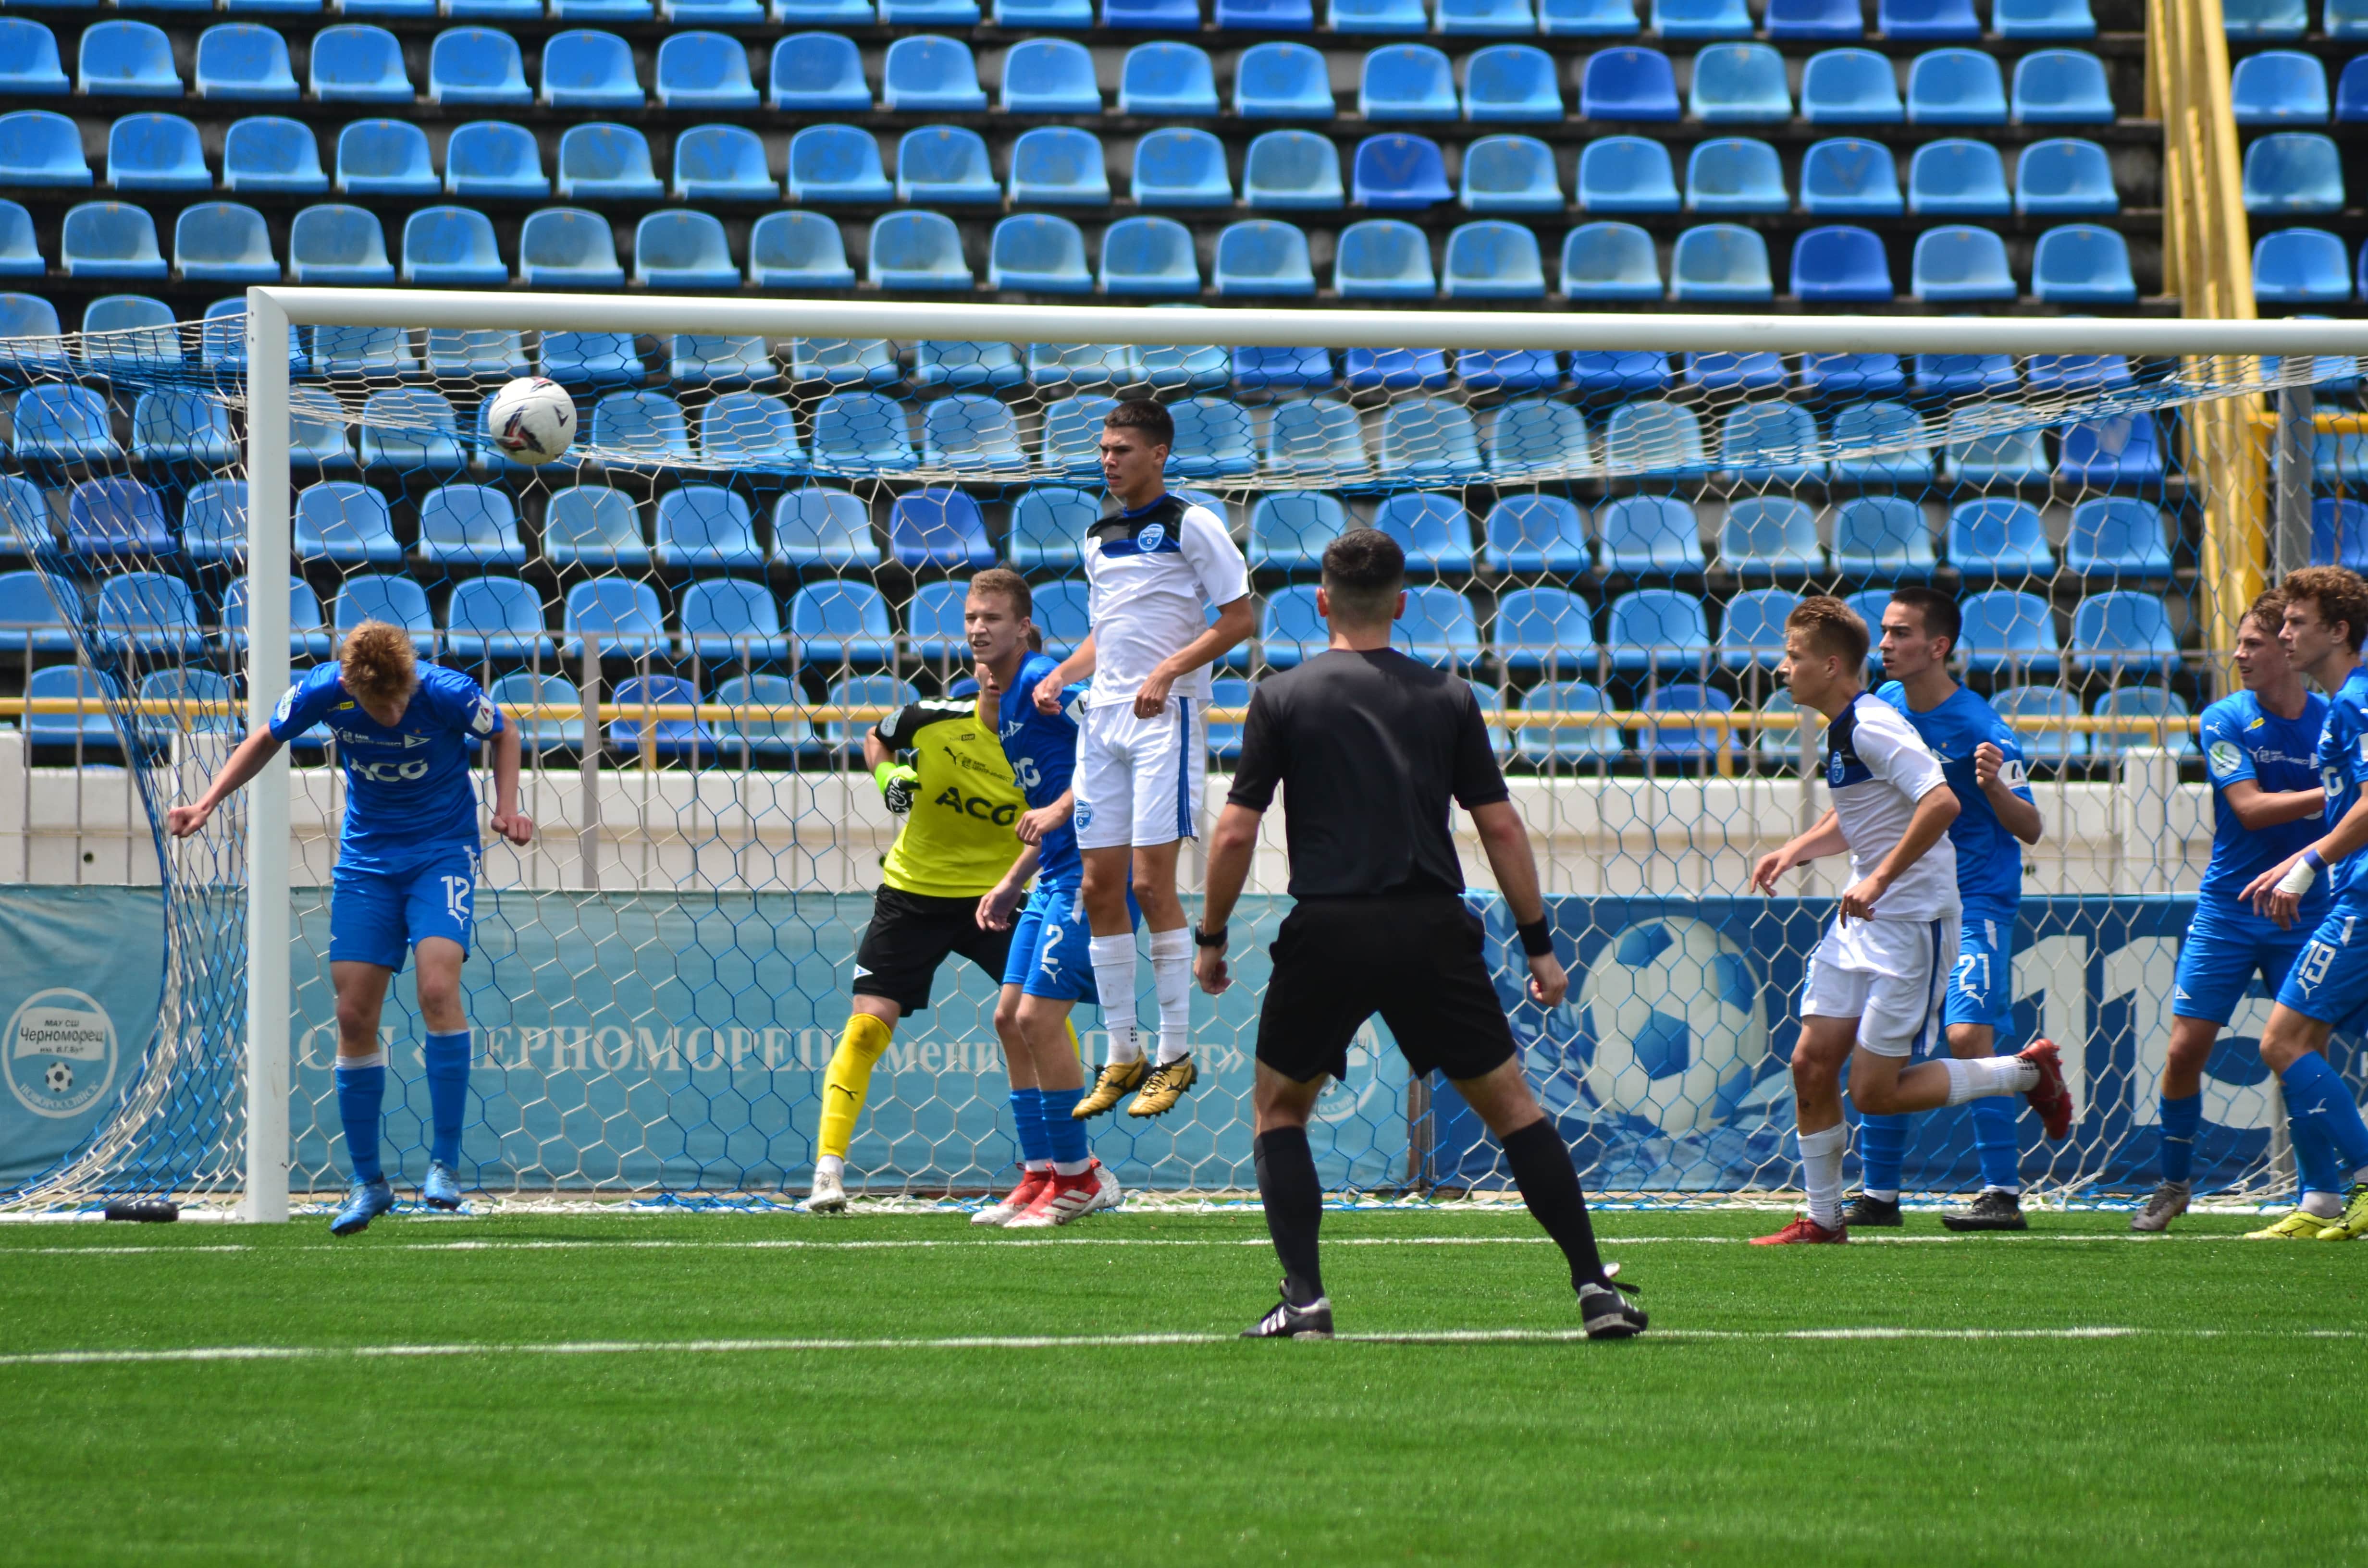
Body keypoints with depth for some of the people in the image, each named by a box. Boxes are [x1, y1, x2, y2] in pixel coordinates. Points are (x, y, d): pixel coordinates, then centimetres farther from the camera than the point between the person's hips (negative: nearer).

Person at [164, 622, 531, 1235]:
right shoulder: (322, 692, -16)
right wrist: (207, 803, -3)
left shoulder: (447, 694, -23)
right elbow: (266, 740, 5)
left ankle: (445, 1162, -15)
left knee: (438, 986, -24)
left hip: (442, 852, -3)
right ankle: (367, 1181, 12)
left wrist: (507, 806, -14)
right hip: (365, 857, 3)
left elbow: (503, 735, 0)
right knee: (354, 1015, -1)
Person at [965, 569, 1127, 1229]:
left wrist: (1060, 810, -27)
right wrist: (1013, 883, 21)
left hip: (1087, 874, -10)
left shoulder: (1043, 681, -12)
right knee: (1011, 1019, 10)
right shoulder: (999, 699, 16)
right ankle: (1039, 1175, 16)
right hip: (1054, 879, 10)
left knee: (1039, 1017, -11)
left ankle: (1078, 1178, -1)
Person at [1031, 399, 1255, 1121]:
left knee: (1152, 881, -11)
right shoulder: (1099, 538, 17)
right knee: (1100, 885, 3)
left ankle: (1176, 1054, -4)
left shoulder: (1192, 525, -4)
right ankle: (1121, 1055, 10)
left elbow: (1238, 618, -7)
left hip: (1167, 715, -7)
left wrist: (1168, 671, -16)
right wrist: (1059, 678, 9)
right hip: (1101, 715, 7)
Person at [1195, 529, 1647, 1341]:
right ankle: (1593, 1287, 1)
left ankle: (1304, 1297, 3)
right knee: (1510, 1104, 9)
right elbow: (1500, 825, 6)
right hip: (1432, 931, 1)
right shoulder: (1448, 697, 8)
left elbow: (1235, 833, 0)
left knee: (1279, 1106, 17)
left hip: (1327, 932, -1)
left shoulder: (1282, 697, 3)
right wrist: (1540, 945, 12)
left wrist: (1211, 939, 12)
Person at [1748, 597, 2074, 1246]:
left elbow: (1941, 803, -31)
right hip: (1862, 922, 9)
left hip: (1914, 922, -9)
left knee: (1874, 1092, -6)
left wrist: (1879, 880, -30)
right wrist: (1796, 851, 14)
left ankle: (2028, 1072, 10)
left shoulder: (1872, 726, -19)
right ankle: (1823, 1217, 15)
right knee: (1811, 1063, 4)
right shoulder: (1841, 729, 11)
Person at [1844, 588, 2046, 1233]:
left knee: (1969, 1034, -20)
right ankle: (1877, 1193, 15)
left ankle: (2003, 1194, -17)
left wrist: (1994, 786, -32)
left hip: (1974, 903, -7)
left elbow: (2029, 829, -15)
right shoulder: (1882, 705, 5)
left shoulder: (1979, 728, -16)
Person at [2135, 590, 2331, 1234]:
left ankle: (2321, 1199, 1)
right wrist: (2329, 795, -24)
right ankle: (2174, 1185, 15)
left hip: (2303, 912, 0)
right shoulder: (2225, 721, -4)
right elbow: (2249, 807, -16)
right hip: (2226, 910, 0)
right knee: (2185, 1049, -4)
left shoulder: (2333, 721, 1)